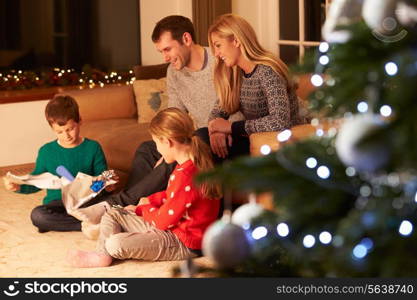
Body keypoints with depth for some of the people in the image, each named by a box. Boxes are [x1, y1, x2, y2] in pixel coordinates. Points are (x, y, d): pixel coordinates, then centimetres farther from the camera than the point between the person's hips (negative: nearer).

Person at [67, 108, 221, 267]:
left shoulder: (184, 176, -29)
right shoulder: (194, 163, 4)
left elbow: (163, 221, -20)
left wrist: (143, 209, 0)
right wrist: (150, 200, 10)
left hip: (183, 243, -11)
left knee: (115, 244, -23)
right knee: (111, 215, 12)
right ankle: (101, 255, -2)